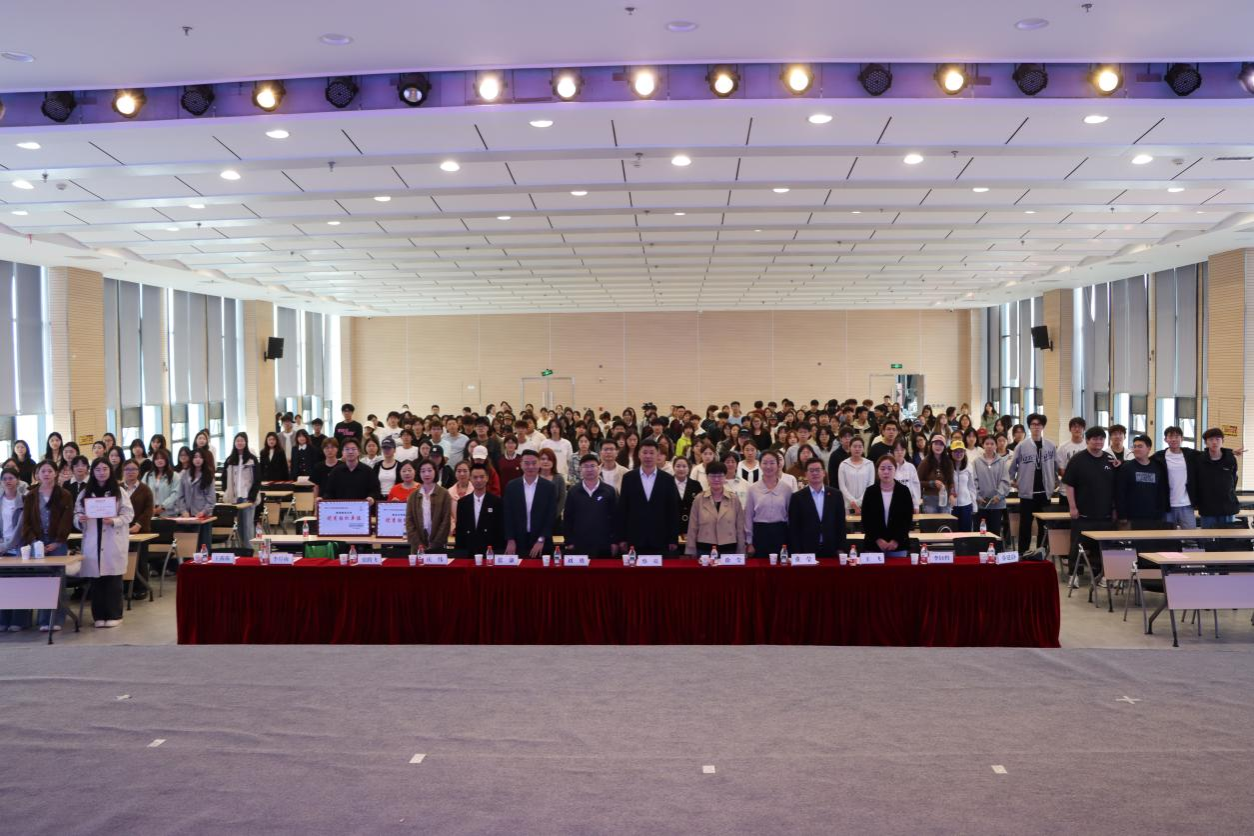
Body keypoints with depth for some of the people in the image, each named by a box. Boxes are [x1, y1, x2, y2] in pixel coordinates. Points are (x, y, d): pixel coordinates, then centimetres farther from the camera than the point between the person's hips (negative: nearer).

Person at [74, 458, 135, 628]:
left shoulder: (119, 492, 2)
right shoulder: (85, 493, 9)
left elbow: (128, 515, -2)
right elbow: (76, 514, 9)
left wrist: (114, 521, -19)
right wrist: (79, 520, -13)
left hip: (114, 541, -2)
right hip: (93, 541, 2)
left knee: (113, 579, -1)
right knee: (96, 578, 4)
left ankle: (114, 615, 6)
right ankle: (99, 616, 12)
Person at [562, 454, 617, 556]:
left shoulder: (609, 491, 2)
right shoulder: (573, 491, 4)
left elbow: (615, 517, 4)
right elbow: (567, 518, 6)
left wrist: (615, 542, 0)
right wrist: (569, 542, 1)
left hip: (604, 545, 0)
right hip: (579, 546, 0)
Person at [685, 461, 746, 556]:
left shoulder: (734, 499, 3)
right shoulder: (699, 499, 1)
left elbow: (740, 529, 6)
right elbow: (693, 529, 3)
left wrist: (740, 554, 5)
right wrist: (690, 554, 1)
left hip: (729, 550, 1)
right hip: (704, 550, -1)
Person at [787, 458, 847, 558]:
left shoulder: (836, 494, 7)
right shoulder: (797, 497, 2)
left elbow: (841, 523, 9)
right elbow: (793, 528, 0)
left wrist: (840, 549, 3)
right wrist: (796, 552, -6)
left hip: (830, 550, 2)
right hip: (807, 551, -1)